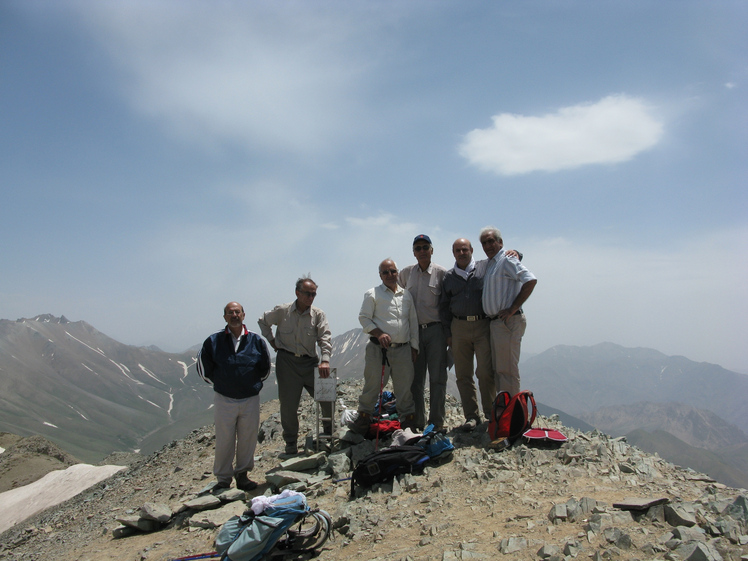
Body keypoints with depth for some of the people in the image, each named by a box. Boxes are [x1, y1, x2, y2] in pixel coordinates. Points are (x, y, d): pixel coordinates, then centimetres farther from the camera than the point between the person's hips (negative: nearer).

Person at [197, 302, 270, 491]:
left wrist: (254, 384, 9)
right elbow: (203, 368, 9)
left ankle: (242, 474, 25)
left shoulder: (256, 340, 1)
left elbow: (265, 368, 13)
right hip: (224, 399, -1)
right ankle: (223, 479, 18)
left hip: (250, 399, 1)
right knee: (224, 440, 4)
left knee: (248, 439, 8)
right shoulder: (213, 341, -3)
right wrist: (218, 383, 9)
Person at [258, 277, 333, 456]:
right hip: (287, 362, -1)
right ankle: (291, 443, 19)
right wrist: (272, 341, 6)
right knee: (288, 405, 1)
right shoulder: (282, 311, -2)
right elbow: (263, 322, 15)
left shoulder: (318, 315, -3)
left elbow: (325, 338, -13)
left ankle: (329, 432, 25)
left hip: (310, 362, 1)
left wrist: (325, 360, -27)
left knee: (327, 395, 0)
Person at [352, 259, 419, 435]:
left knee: (405, 386, 8)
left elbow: (413, 322, 19)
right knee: (372, 384, 2)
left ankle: (408, 419, 22)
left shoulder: (406, 295, 15)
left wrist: (414, 346, 14)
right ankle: (364, 417, 18)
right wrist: (379, 334, -16)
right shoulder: (373, 294, 3)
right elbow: (364, 318, -2)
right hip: (378, 348, -3)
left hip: (403, 349, 3)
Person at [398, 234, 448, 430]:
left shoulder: (441, 273, -4)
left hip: (436, 330, -3)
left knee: (437, 378, 0)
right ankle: (418, 422, 18)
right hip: (414, 331, 4)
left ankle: (436, 423, 8)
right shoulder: (406, 273, 7)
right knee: (415, 379, 8)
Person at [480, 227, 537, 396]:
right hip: (496, 323, 10)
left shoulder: (506, 260, -9)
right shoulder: (490, 264, 19)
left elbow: (530, 280, -22)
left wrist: (513, 309, -21)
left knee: (507, 370, -7)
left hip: (508, 322, -10)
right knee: (498, 370, 14)